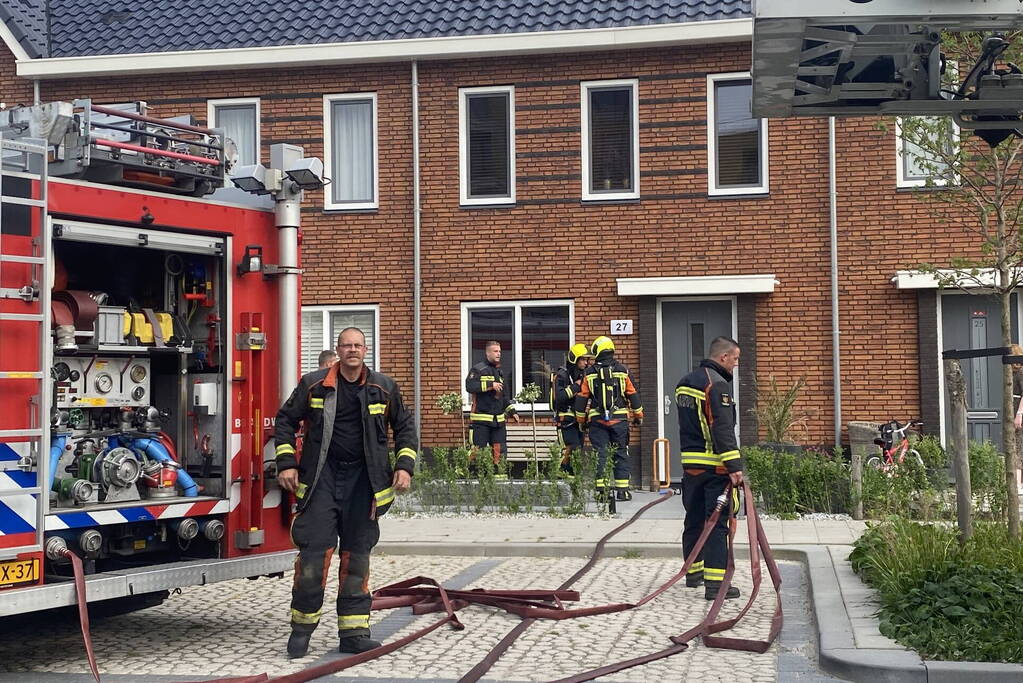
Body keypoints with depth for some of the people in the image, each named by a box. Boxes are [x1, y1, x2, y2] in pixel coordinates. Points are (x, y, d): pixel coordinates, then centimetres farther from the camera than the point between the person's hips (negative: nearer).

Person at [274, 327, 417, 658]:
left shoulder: (384, 388, 6)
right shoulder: (314, 384, 2)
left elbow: (404, 426, 15)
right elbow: (286, 419, 10)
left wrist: (405, 466, 3)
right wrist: (286, 464, 1)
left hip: (363, 480, 2)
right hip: (321, 477, -2)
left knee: (357, 555, 5)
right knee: (314, 550, -7)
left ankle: (353, 633, 10)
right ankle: (302, 627, 7)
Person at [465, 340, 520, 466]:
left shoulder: (499, 372, 20)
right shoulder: (478, 369, -4)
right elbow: (469, 386, -21)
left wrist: (511, 411, 17)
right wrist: (490, 385, -21)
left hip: (499, 420, 7)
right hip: (481, 419, -7)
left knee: (500, 450, 4)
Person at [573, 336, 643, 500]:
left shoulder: (589, 373, 1)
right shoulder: (622, 371, 2)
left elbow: (581, 399, 5)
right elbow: (633, 395, 6)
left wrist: (581, 420, 16)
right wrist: (638, 416, 17)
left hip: (597, 420, 0)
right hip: (619, 419, 0)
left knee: (600, 454, 3)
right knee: (621, 454, 6)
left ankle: (601, 490, 0)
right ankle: (622, 490, 4)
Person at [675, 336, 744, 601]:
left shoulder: (684, 383, 16)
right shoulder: (717, 384, -14)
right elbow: (723, 429, -21)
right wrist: (734, 466, -23)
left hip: (689, 463, 9)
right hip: (714, 466, -9)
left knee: (694, 519, 19)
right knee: (717, 523, -6)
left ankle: (693, 571, 32)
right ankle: (715, 583, -8)